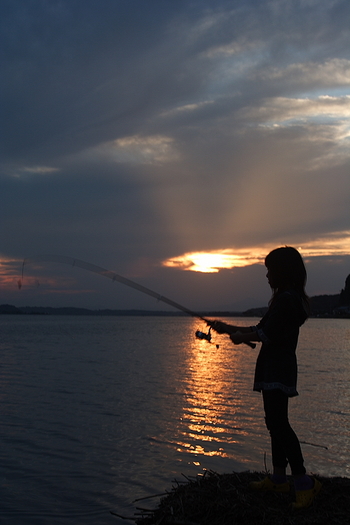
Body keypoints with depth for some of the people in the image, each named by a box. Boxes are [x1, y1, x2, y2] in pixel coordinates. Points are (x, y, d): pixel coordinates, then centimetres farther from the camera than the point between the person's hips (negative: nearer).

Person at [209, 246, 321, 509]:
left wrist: (241, 337, -4)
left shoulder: (287, 298, -14)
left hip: (278, 370, -11)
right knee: (276, 423, 12)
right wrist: (228, 327, 19)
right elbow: (262, 329, 20)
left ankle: (304, 482, -12)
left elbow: (267, 334, -19)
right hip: (275, 369, 11)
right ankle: (279, 478, 18)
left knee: (279, 423, -13)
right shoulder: (287, 298, 18)